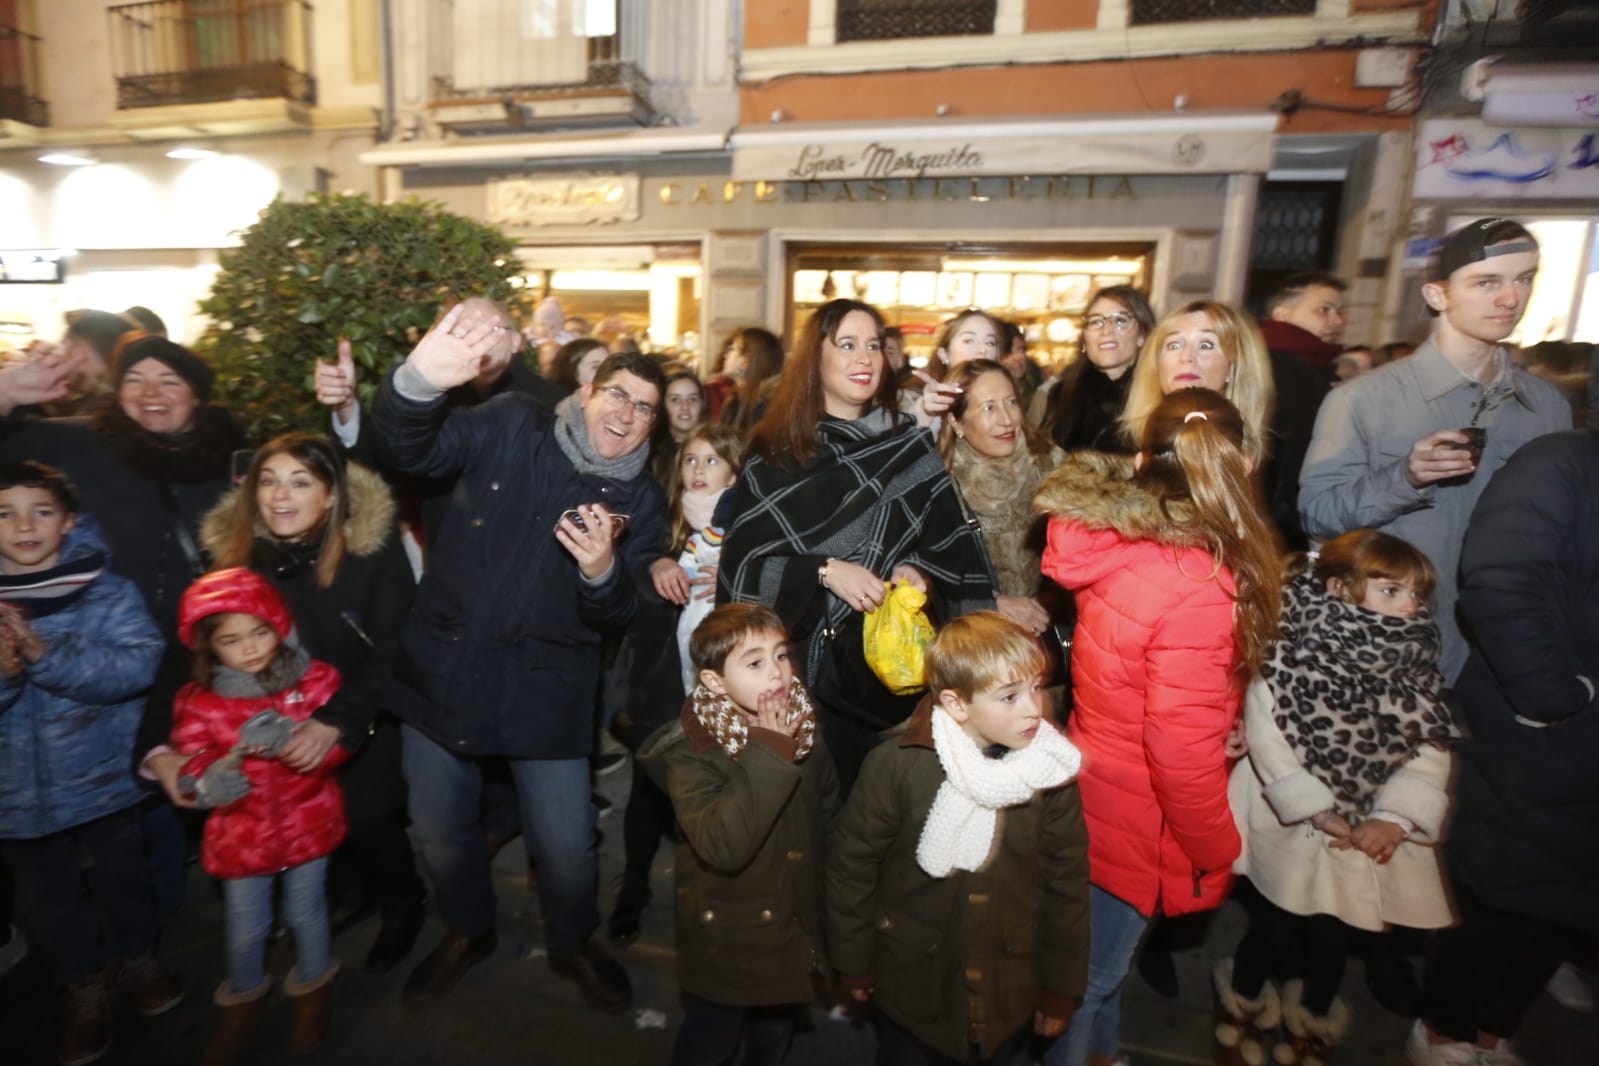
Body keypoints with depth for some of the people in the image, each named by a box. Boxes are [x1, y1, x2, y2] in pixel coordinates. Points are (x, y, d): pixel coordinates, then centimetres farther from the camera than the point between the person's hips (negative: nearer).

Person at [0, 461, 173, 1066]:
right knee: (52, 896, 20)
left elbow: (138, 666, -24)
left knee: (122, 876, 18)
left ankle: (139, 958, 45)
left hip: (103, 778, -2)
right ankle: (89, 988, 42)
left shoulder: (109, 594, -13)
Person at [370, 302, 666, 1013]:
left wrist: (602, 571, -27)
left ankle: (572, 943, 38)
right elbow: (409, 448, -18)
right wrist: (419, 379, -39)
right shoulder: (510, 429, -4)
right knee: (439, 831, 16)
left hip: (546, 690, 0)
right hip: (441, 672, 1)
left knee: (565, 846, 4)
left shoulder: (640, 501, 0)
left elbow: (615, 618, -3)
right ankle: (467, 930, 48)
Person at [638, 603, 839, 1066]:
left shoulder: (802, 727, -8)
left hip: (795, 927, 5)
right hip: (725, 942, -4)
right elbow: (723, 847, -39)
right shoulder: (690, 752, -25)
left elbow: (827, 806, 9)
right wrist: (770, 753, -37)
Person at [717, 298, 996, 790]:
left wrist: (918, 571, -10)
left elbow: (950, 544, 9)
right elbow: (743, 560, -7)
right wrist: (825, 571, -18)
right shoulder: (777, 451, -2)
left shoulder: (909, 445, 6)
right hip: (806, 662, -2)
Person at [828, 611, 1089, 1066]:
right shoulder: (895, 765, -22)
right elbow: (853, 865, -10)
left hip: (1010, 994, 2)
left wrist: (1061, 987, 4)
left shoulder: (1052, 772, -13)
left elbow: (1067, 883, -3)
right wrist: (854, 962, -1)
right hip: (910, 986, -2)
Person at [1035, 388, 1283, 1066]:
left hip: (1094, 788, 8)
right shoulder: (1195, 588, -29)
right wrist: (1217, 852, -9)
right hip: (1131, 824, -7)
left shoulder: (1119, 544, -7)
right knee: (1090, 979, 17)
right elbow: (1181, 752, -25)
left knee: (1100, 962, 30)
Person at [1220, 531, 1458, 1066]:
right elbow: (1265, 737, -19)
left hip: (1367, 835, 4)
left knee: (1332, 937, 19)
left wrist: (1394, 817, -19)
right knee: (1273, 930, 11)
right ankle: (1244, 1011, 41)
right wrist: (1316, 809, -17)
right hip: (1289, 828, -4)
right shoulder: (1294, 655, -19)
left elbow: (1429, 752, -8)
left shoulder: (1415, 670, -5)